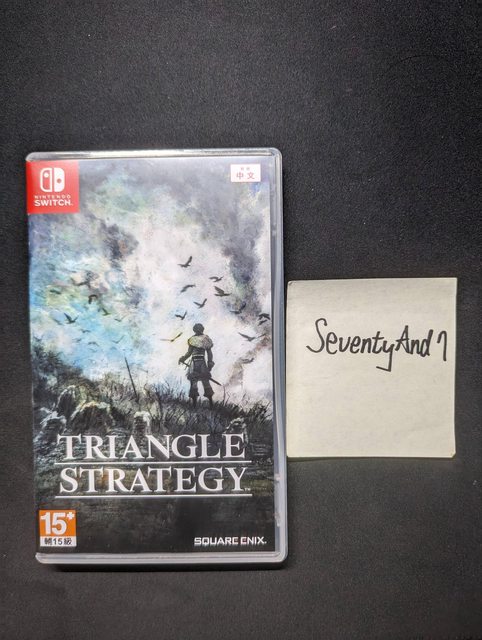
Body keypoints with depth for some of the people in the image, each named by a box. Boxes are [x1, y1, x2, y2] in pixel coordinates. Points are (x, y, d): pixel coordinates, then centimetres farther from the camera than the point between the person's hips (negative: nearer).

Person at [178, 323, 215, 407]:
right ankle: (211, 403, 14)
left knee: (193, 382, 2)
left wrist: (183, 359, 9)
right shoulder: (206, 339, 6)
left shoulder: (193, 339, -6)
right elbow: (209, 353, 6)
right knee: (206, 382, 12)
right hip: (203, 362, 4)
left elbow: (189, 352, -6)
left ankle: (194, 403, 2)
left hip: (195, 362, -4)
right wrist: (210, 363, 13)